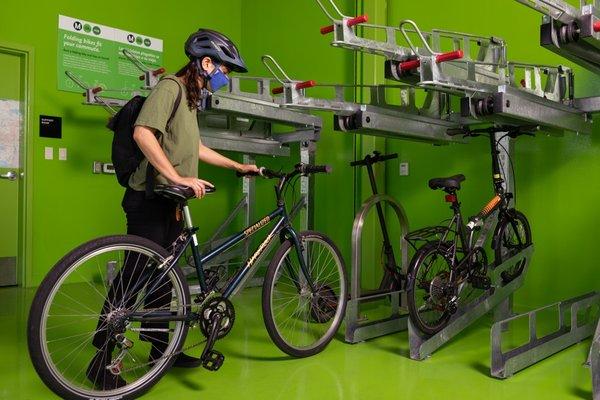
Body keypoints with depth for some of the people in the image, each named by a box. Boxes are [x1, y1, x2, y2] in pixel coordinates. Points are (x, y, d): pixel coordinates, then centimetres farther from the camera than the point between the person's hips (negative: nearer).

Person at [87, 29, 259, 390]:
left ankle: (160, 350, 25)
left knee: (162, 278, 14)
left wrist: (238, 166, 32)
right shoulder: (171, 87, -10)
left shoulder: (190, 97, 21)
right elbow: (143, 133, -24)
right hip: (150, 200, -10)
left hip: (170, 203, 10)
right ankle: (102, 360, 4)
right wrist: (178, 177, -29)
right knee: (135, 278, -7)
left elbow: (196, 148, 30)